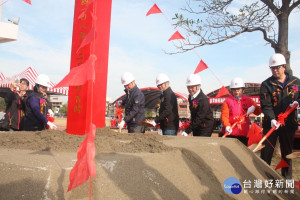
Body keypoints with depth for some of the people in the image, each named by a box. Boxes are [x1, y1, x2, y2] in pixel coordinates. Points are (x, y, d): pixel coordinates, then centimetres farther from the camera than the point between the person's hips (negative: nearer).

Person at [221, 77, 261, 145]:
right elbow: (224, 115, -6)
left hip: (244, 133, 2)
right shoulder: (228, 101, 3)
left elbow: (258, 111, 12)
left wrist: (254, 108, -11)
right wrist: (227, 126, -23)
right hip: (230, 133, -2)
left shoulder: (248, 100, 12)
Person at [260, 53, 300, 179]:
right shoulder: (266, 85, -4)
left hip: (289, 123, 2)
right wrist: (271, 119, -27)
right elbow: (265, 105, -12)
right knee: (266, 152, 2)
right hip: (271, 124, -2)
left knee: (287, 152, 14)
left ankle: (287, 178, 28)